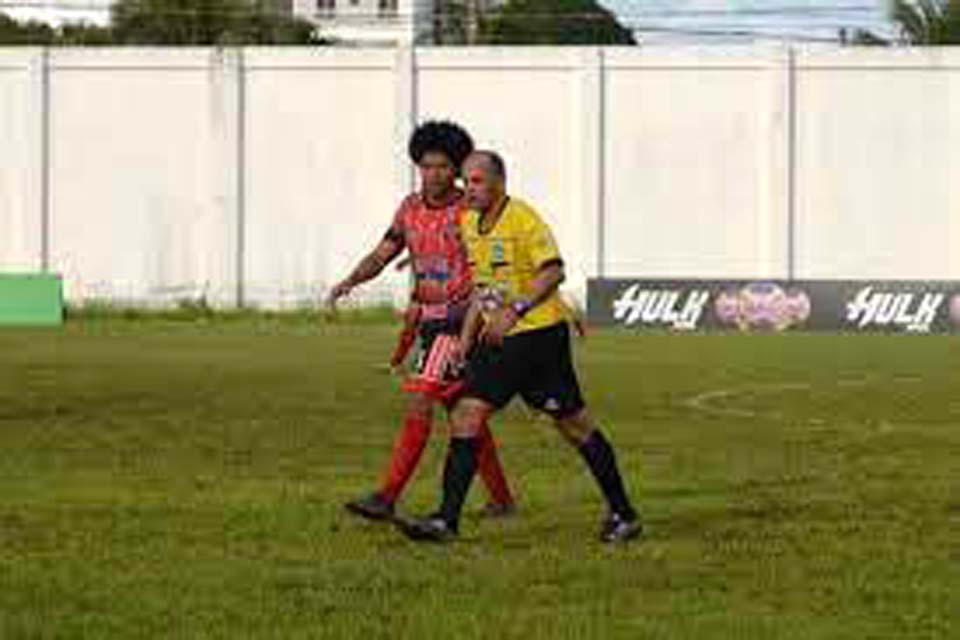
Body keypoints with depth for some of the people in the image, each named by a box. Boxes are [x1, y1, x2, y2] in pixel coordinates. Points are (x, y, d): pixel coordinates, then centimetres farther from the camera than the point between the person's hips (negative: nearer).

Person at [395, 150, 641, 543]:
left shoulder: (524, 219, -14)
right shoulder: (469, 225, 11)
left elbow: (553, 272, -22)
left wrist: (514, 311, -30)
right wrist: (468, 334, 18)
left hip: (539, 331, -8)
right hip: (497, 338, 8)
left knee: (574, 424, -1)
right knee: (466, 416, -5)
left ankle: (623, 515, 10)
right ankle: (446, 521, -8)